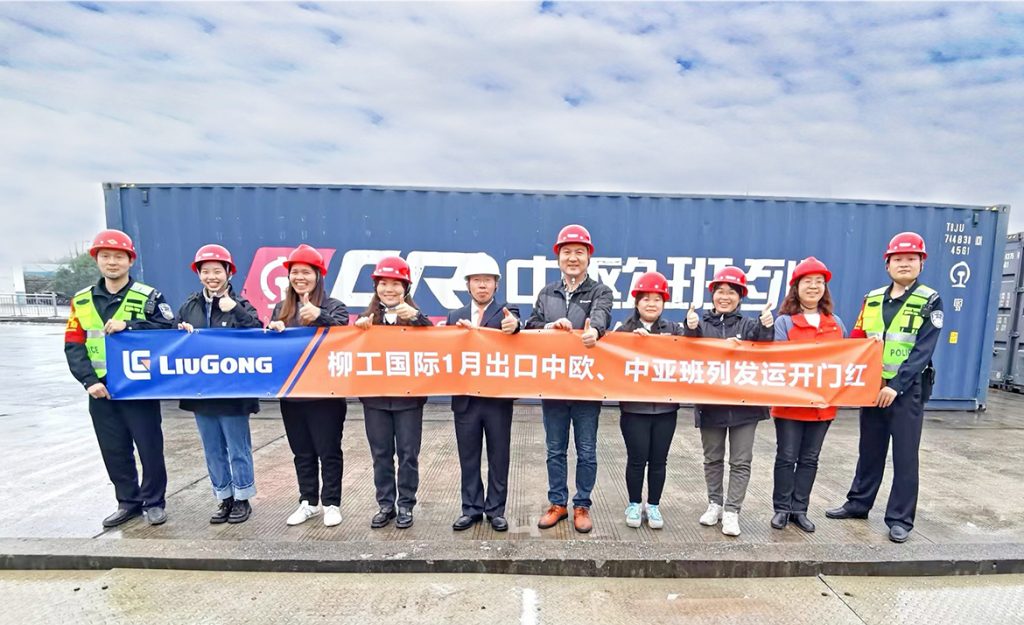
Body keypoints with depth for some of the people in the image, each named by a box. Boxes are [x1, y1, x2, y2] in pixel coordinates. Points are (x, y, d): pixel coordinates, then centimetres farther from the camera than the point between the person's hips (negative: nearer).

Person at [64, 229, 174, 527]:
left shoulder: (148, 296, -4)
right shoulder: (82, 300, 7)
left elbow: (168, 328, -14)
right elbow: (73, 346, 3)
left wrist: (127, 326, -22)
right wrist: (89, 380, -9)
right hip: (102, 391, 4)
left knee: (150, 447, 3)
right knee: (114, 450, 13)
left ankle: (154, 502, 19)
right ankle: (128, 501, 29)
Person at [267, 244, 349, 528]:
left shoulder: (333, 306, -4)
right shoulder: (281, 308, 11)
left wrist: (319, 316, -35)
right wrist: (272, 329, -10)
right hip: (291, 394, 5)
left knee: (329, 452, 6)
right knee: (302, 452, 16)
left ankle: (331, 504, 21)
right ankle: (308, 502, 31)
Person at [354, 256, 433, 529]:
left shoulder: (415, 317, -2)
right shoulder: (367, 318, 5)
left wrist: (416, 317, -32)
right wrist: (357, 327, -18)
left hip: (408, 397, -2)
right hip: (375, 397, 2)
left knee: (408, 453, 8)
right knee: (381, 453, 13)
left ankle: (406, 505, 23)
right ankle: (385, 504, 27)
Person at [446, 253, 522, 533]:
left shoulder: (507, 312, -1)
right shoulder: (455, 317, 9)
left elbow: (511, 333, -23)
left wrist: (513, 326, -45)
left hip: (498, 398, -2)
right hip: (465, 399, 3)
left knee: (498, 457, 10)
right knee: (468, 457, 13)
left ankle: (496, 509, 26)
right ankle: (471, 508, 29)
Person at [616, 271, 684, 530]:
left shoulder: (674, 330, 6)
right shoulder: (625, 330, 0)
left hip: (665, 407, 2)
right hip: (634, 407, -2)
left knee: (659, 460, 11)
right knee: (637, 459, 6)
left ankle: (653, 506, 29)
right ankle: (635, 504, 26)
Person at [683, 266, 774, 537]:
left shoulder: (749, 325, 3)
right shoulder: (701, 324, 2)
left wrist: (766, 328, -27)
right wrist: (691, 330, -30)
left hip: (745, 404, 0)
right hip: (710, 402, 0)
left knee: (741, 461, 5)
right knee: (713, 458, 15)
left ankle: (731, 511, 17)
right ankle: (715, 503, 31)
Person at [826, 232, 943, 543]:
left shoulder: (930, 301, -5)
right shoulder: (872, 299, 7)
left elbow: (923, 351, -13)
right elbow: (855, 342, 7)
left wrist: (896, 386, -20)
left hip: (907, 390, -4)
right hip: (871, 387, 4)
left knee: (905, 455, 4)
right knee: (869, 450, 14)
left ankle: (900, 519, 17)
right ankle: (858, 503, 27)